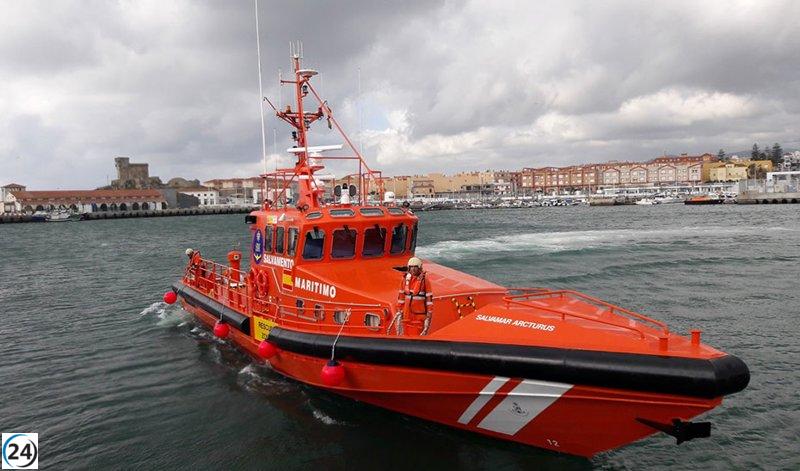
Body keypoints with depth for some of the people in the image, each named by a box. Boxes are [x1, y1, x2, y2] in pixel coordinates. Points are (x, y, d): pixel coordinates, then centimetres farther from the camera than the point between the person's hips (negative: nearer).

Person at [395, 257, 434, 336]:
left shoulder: (424, 280, -7)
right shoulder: (405, 279, 5)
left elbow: (429, 297, -5)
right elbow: (401, 295, 11)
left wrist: (429, 313, -7)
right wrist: (399, 310, 10)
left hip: (419, 312, -4)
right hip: (407, 311, 4)